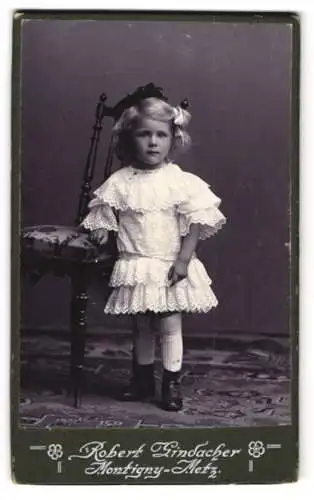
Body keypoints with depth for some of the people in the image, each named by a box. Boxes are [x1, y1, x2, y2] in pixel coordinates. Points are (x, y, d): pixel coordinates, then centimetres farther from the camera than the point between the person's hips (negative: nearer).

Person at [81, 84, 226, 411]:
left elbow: (195, 223, -8)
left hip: (171, 267, -2)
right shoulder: (119, 182, -2)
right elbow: (104, 213, 8)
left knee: (169, 325, 2)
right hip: (135, 267, 2)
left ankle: (172, 382, 17)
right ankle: (143, 378, 31)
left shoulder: (181, 181, -7)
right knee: (140, 326, 14)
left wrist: (184, 259, -14)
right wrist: (101, 232, -11)